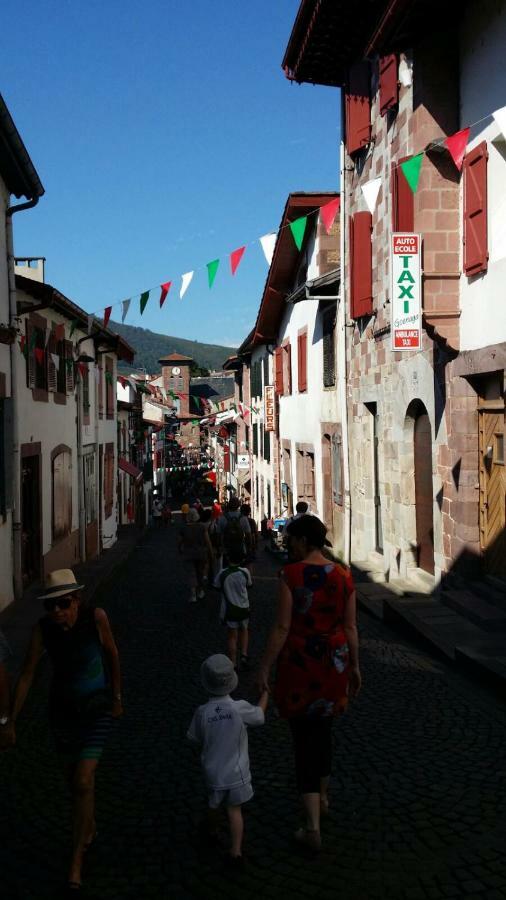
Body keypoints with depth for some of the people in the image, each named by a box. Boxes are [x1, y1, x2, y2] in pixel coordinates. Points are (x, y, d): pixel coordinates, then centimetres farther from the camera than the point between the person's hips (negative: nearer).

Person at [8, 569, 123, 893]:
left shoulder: (96, 617, -26)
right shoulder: (43, 627, -20)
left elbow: (112, 656, -10)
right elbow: (27, 674, -13)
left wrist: (117, 699, 0)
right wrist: (10, 721, -11)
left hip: (97, 709, -3)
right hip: (62, 709, 3)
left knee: (83, 782, -9)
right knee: (77, 778, 19)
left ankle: (77, 857, 10)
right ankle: (91, 829, 47)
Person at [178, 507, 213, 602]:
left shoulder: (184, 527, -7)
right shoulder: (202, 526, -10)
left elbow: (180, 541, 1)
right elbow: (207, 540, -12)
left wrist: (180, 550, 20)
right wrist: (210, 551, -2)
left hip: (189, 553, 0)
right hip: (201, 552, 0)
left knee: (192, 574, 4)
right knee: (200, 573, 17)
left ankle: (193, 595, -8)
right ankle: (200, 592, 29)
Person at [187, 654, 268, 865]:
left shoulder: (202, 713, -18)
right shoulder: (239, 708, -22)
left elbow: (195, 739, -3)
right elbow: (260, 715, -3)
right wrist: (265, 692, 14)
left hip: (213, 773, 1)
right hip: (237, 773, -1)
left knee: (214, 805, 26)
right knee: (235, 809, 15)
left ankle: (212, 831, 51)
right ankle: (236, 850, 6)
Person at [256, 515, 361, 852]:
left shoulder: (291, 575, -15)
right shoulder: (343, 575, -2)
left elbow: (282, 628, -16)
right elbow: (351, 627, 3)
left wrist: (265, 667, -8)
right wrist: (354, 666, 14)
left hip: (298, 663, -5)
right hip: (333, 662, 5)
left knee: (304, 738, 4)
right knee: (323, 729, 25)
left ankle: (313, 826, 3)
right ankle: (323, 796, 45)